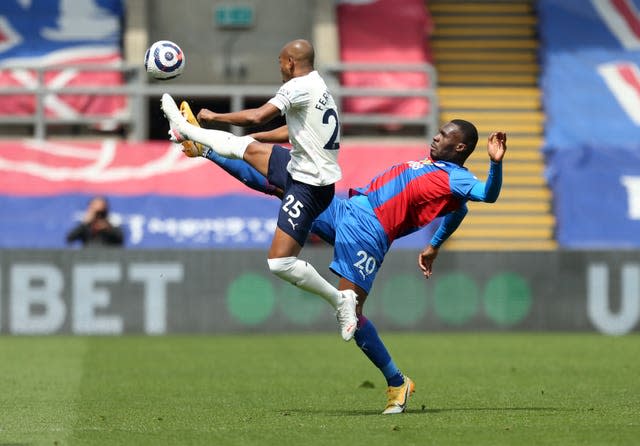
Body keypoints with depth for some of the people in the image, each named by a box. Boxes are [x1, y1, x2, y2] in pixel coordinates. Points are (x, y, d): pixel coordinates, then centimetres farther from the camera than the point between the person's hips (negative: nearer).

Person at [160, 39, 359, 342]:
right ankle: (184, 130, 43)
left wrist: (214, 117, -11)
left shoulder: (299, 87, -18)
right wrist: (250, 135, 40)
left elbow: (258, 116, -28)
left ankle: (340, 300, -3)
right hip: (299, 170, 10)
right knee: (244, 147, 22)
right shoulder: (317, 88, 12)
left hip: (308, 187, -10)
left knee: (279, 263, -14)